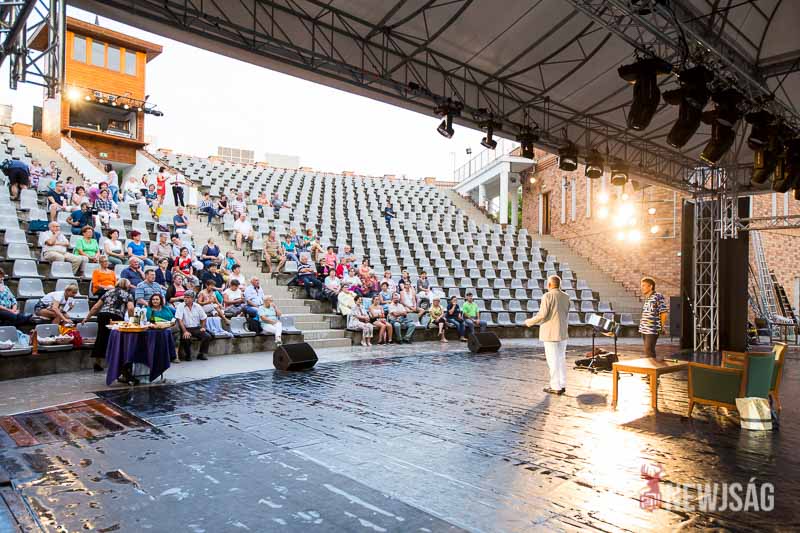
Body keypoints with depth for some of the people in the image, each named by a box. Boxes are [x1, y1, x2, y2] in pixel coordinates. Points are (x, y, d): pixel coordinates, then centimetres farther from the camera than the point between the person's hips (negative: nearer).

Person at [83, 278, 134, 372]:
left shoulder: (109, 292, 26)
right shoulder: (127, 295, 14)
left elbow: (95, 307, 25)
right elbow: (130, 308, -6)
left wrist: (87, 318, 32)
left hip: (102, 315, 4)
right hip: (116, 317, -4)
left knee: (101, 338, 11)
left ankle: (97, 363, 18)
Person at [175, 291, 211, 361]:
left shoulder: (197, 307, 7)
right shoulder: (180, 306, -5)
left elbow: (203, 318, 16)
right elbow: (179, 320, -13)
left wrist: (203, 327, 1)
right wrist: (185, 331, -22)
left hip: (196, 328, 3)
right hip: (186, 328, -3)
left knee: (207, 336, -18)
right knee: (186, 338, -33)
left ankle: (202, 354, 2)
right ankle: (188, 355, -5)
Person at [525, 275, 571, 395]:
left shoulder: (547, 296, -15)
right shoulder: (566, 297, 5)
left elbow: (542, 315, -19)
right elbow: (566, 316, 13)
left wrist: (529, 322, -3)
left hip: (550, 333, -6)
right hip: (563, 333, 7)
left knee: (553, 360, 0)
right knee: (561, 359, 14)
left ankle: (556, 387, 4)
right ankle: (562, 385, 19)